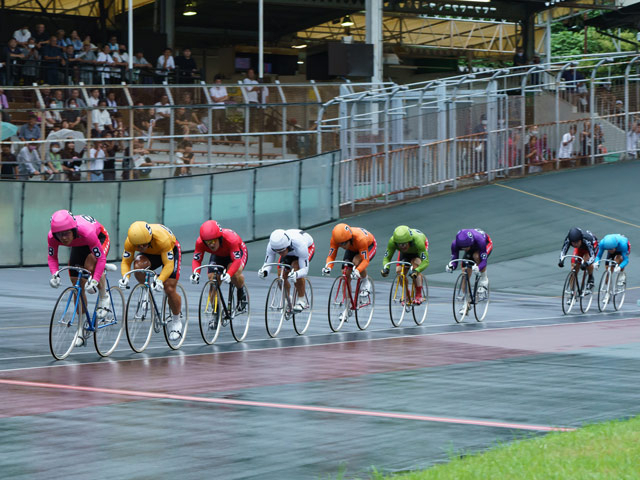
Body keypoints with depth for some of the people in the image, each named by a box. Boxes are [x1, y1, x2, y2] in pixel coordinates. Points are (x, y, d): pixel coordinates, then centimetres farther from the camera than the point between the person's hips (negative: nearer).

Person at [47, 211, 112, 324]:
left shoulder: (87, 232, -45)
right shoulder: (52, 237, -32)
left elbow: (101, 258, -40)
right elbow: (52, 257, -15)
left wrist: (95, 281, -49)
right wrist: (54, 274, -34)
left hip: (99, 237, -5)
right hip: (78, 246, 5)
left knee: (90, 266, -34)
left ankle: (104, 297, -8)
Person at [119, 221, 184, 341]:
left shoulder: (162, 239, -42)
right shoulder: (130, 241, -31)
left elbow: (169, 265, -40)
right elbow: (126, 261, -21)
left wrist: (160, 280, -55)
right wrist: (125, 277, -41)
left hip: (171, 251, -3)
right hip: (150, 254, 3)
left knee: (169, 289, -13)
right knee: (138, 266, -32)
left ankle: (177, 322, 11)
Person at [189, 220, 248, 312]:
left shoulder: (230, 239, -42)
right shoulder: (200, 242, -32)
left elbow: (237, 260, -46)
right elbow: (196, 260, -24)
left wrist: (228, 275, -63)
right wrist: (195, 273, -46)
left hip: (237, 252, -4)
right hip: (218, 255, 4)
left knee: (235, 273, -33)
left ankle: (241, 295, -4)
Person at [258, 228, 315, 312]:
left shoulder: (299, 245, -44)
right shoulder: (271, 245, -34)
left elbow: (305, 270, -43)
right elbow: (267, 263, -25)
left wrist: (295, 275, -65)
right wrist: (264, 271, -49)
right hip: (289, 252, 4)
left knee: (296, 266, -32)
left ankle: (301, 300, -18)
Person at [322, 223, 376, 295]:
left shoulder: (360, 239, -43)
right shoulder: (335, 239, -31)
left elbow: (365, 260, -42)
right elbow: (331, 256, -25)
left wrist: (357, 271, -60)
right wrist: (328, 267, -47)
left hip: (369, 245, -5)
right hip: (352, 249, 5)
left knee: (356, 261, -34)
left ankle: (366, 282, -8)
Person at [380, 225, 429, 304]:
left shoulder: (417, 241, -46)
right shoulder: (392, 242, -38)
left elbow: (425, 261, -46)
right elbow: (387, 257, -29)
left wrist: (416, 271, -64)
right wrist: (385, 268, -51)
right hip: (405, 253, 3)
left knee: (415, 264, -30)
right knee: (399, 271, -14)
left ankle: (419, 296, -22)